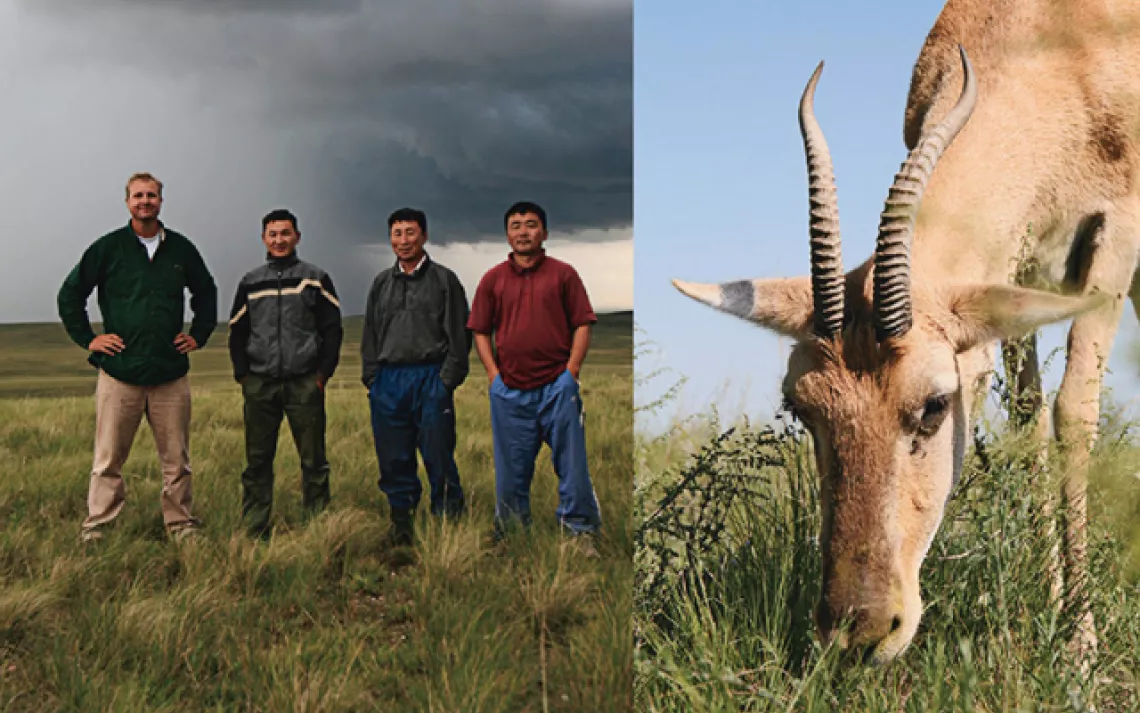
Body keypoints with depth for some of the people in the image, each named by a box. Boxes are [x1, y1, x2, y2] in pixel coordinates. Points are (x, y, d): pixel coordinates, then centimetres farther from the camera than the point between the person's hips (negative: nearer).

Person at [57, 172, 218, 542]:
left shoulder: (181, 248, 9)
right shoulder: (108, 248, 3)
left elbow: (206, 293, 26)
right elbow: (69, 295, 9)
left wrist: (199, 335, 15)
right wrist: (87, 339, 3)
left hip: (171, 374, 2)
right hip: (119, 373, -2)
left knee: (177, 460, 5)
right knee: (108, 460, 0)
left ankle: (182, 525, 14)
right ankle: (95, 530, 6)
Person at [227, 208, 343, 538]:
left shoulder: (316, 279, 7)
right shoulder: (250, 283, 14)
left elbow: (332, 329, 5)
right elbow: (237, 333, 16)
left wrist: (323, 373, -4)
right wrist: (243, 375, 5)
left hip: (305, 384, -2)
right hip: (259, 385, 2)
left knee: (313, 459, -1)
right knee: (257, 460, 2)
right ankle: (254, 531, 7)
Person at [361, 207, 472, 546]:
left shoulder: (443, 280, 5)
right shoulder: (381, 283, 18)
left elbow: (459, 334, 1)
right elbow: (370, 336, 21)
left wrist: (448, 379, -7)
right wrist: (371, 377, 10)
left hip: (431, 379, -4)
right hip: (388, 381, 4)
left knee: (438, 458, -5)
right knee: (394, 461, 5)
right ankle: (401, 525, 14)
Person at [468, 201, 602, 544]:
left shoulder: (563, 274, 4)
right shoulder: (493, 279, 9)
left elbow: (582, 324, 3)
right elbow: (480, 330, 11)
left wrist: (571, 371, -6)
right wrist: (493, 373, 0)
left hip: (557, 386, -2)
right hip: (509, 389, 2)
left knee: (571, 463, 1)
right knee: (511, 468, 8)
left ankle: (580, 530, 11)